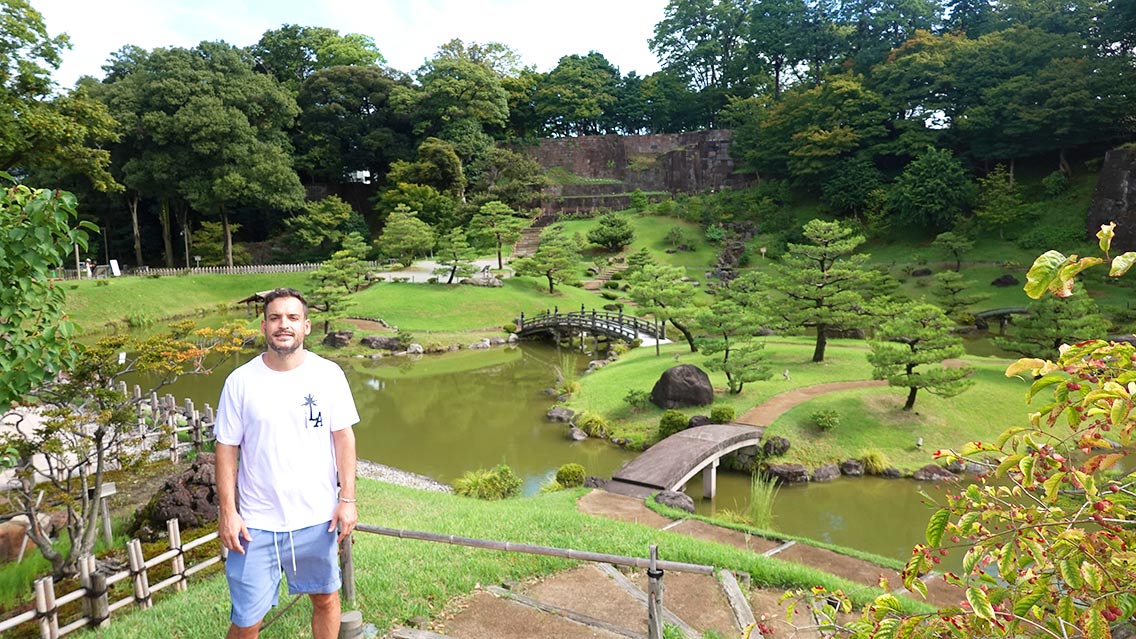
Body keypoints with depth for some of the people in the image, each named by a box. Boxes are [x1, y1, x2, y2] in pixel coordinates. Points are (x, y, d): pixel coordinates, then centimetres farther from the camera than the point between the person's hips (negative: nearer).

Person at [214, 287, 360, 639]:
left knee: (326, 597, 18)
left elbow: (343, 436, -1)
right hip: (256, 523, -1)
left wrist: (347, 499, -3)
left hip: (318, 517, 1)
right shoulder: (241, 381, -7)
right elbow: (226, 448, -2)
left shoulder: (328, 374, -6)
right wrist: (227, 512, -4)